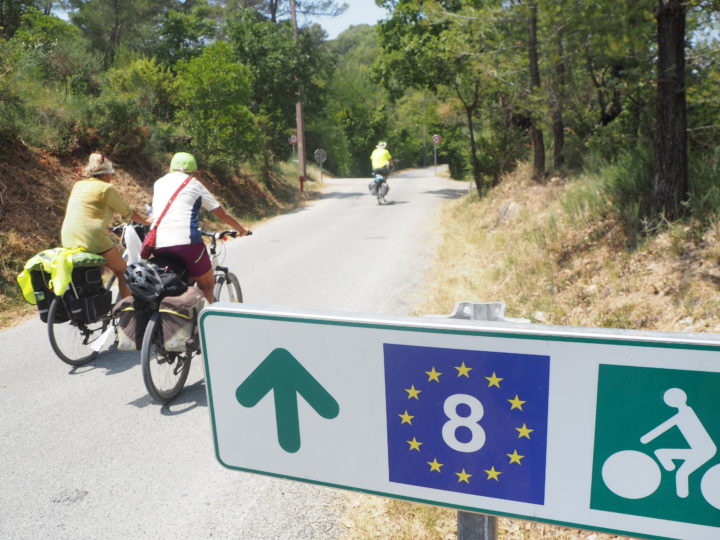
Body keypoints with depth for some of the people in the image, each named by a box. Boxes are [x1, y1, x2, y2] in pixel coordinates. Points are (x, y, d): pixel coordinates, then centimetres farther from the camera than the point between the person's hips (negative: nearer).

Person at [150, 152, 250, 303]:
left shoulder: (159, 183, 22)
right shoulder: (194, 184, 11)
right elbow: (223, 214, 18)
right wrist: (242, 230, 33)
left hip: (158, 245, 5)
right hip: (187, 241, -4)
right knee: (207, 285, 11)